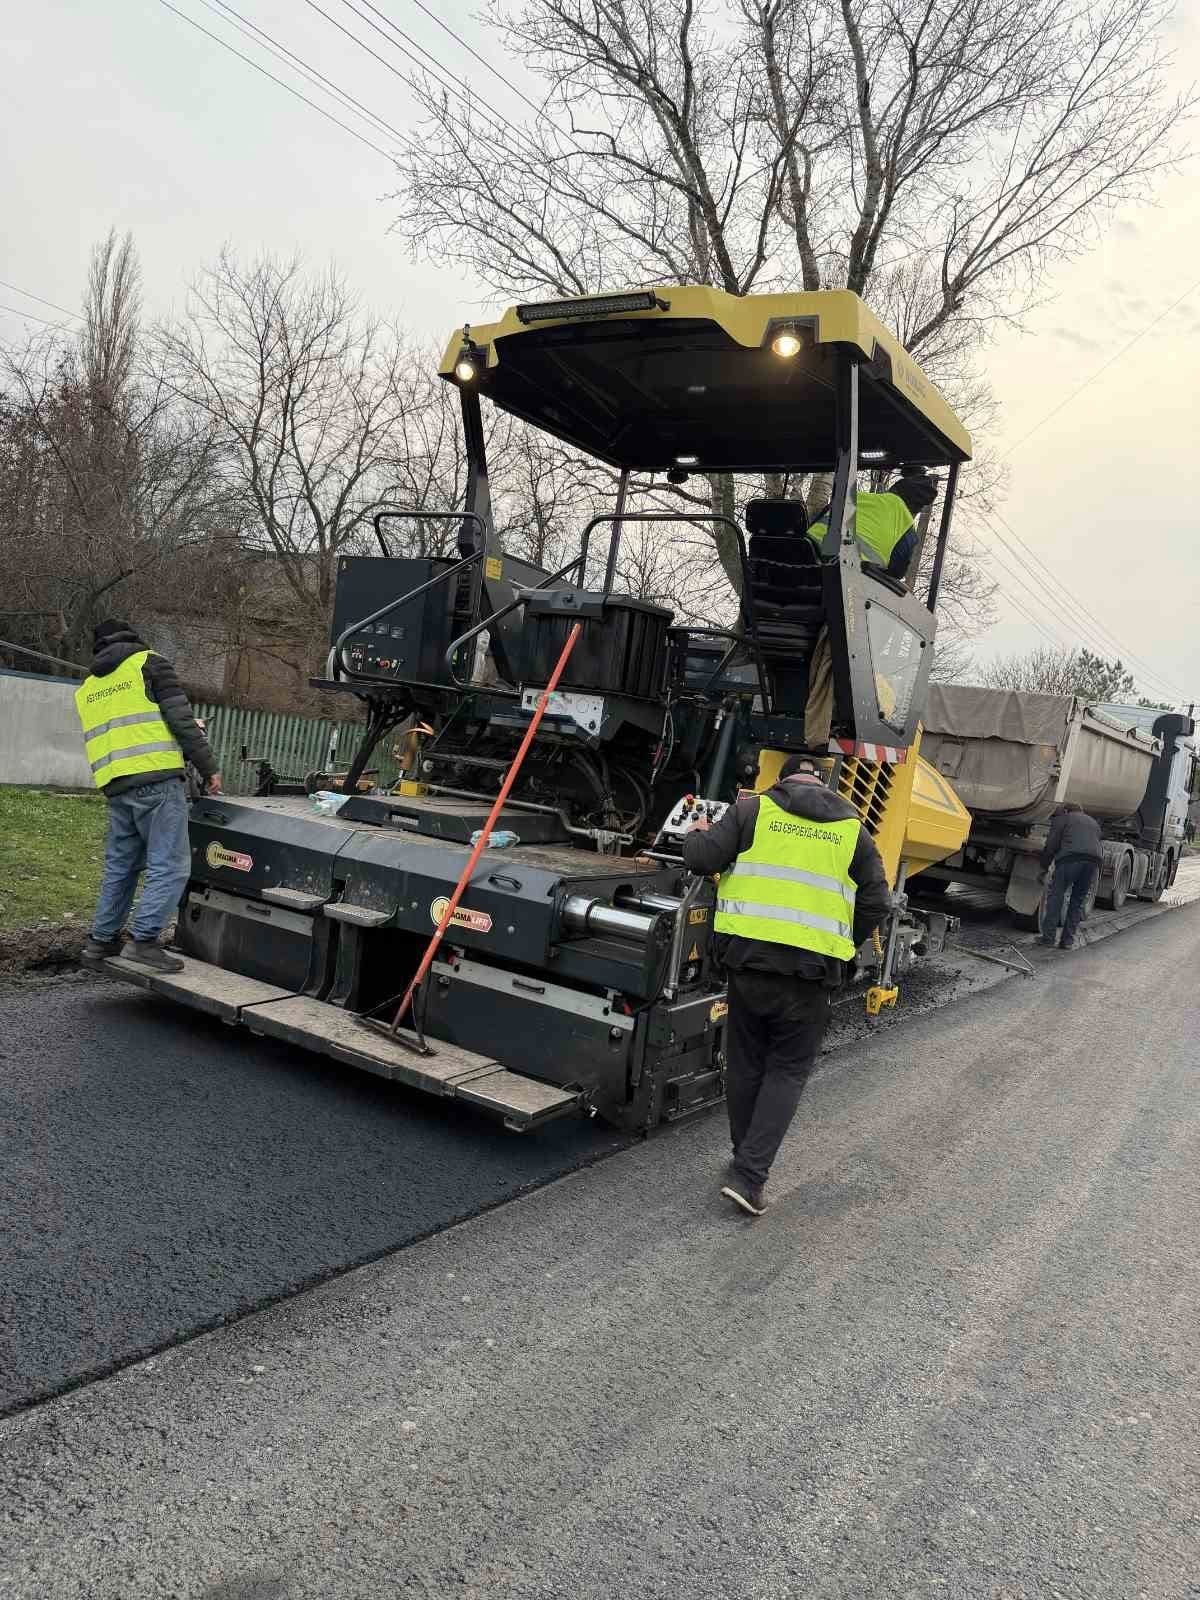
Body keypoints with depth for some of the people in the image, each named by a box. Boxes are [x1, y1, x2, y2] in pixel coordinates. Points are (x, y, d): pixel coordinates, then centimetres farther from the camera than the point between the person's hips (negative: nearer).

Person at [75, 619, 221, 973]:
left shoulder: (87, 689, 24)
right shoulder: (148, 664, 5)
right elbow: (181, 720, -4)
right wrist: (209, 768, -1)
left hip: (116, 786, 7)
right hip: (157, 779, -7)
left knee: (120, 864, 18)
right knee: (170, 865, -6)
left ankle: (102, 939, 24)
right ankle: (143, 938, -14)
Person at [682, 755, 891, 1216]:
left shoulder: (753, 809, 4)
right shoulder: (851, 829, 9)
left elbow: (701, 858, -2)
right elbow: (876, 903, 9)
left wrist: (697, 834, 21)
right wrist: (842, 944, 23)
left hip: (749, 954, 0)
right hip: (812, 968, 0)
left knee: (746, 1062, 18)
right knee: (787, 1070, 11)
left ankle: (745, 1160, 32)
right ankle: (749, 1175, 2)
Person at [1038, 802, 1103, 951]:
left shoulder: (1062, 819, 19)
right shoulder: (1093, 822, 36)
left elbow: (1051, 845, 9)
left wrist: (1043, 870, 16)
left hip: (1070, 858, -5)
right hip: (1094, 860, 5)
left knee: (1056, 896, 5)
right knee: (1079, 901, 12)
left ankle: (1048, 936, 3)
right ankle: (1069, 941, 11)